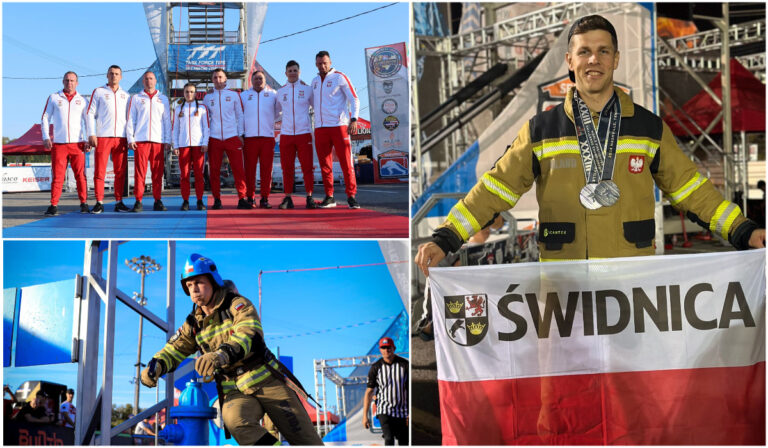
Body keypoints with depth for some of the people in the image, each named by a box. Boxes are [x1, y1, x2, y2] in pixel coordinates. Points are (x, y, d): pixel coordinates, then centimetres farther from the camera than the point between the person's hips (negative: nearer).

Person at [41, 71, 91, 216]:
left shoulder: (82, 100, 12)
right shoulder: (53, 98, 11)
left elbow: (88, 122, 13)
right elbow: (45, 118, 11)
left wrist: (88, 140, 2)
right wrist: (46, 137, -1)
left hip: (77, 144, 1)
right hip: (58, 143, 0)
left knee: (80, 175, -4)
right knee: (57, 175, -4)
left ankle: (83, 203, 3)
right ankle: (54, 205, -1)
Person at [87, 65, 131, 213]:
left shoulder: (125, 96, 17)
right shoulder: (98, 92, 9)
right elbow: (91, 114, 4)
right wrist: (92, 134, -6)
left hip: (121, 138, 3)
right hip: (102, 137, -3)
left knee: (121, 172, 1)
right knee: (99, 171, -6)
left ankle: (119, 202, 7)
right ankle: (99, 203, -3)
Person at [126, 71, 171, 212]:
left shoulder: (163, 99, 16)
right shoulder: (136, 98, 13)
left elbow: (167, 121, 14)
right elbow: (130, 120, 9)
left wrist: (167, 140, 6)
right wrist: (130, 139, -1)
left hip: (158, 141, 1)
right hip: (140, 140, -1)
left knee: (158, 172, -1)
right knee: (139, 171, -6)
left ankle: (157, 201, 3)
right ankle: (138, 201, -5)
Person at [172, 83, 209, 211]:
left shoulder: (202, 108, 10)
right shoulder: (179, 110, 15)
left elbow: (206, 127, 7)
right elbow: (175, 129, 13)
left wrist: (205, 143, -4)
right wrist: (175, 146, 4)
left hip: (198, 145, -1)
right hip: (183, 145, 1)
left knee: (199, 174, -4)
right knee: (184, 174, -2)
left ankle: (200, 201, 1)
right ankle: (185, 201, 1)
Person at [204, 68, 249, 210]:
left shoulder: (234, 95, 8)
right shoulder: (208, 97, 12)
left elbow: (239, 115, 10)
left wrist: (241, 134, 3)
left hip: (232, 137, -1)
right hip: (214, 138, 2)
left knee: (238, 169, -8)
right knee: (214, 170, 0)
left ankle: (242, 198, -6)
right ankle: (217, 200, 8)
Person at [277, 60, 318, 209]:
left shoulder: (307, 89, 7)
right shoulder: (280, 92, 12)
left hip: (304, 134, -2)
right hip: (286, 134, 2)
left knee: (307, 167, -5)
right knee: (287, 168, 0)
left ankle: (309, 197, -1)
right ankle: (287, 198, 5)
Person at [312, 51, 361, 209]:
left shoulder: (339, 77, -1)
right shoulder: (315, 81, 16)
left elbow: (354, 99, -5)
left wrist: (354, 119, -15)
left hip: (338, 125, -5)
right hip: (320, 128, 5)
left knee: (346, 162, -6)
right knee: (325, 164, 4)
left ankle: (351, 196, -3)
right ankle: (329, 197, 10)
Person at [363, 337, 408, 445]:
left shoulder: (405, 364, -1)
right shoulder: (376, 367, 0)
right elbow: (369, 392, 2)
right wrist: (365, 415, -3)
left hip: (403, 411, 1)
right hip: (385, 411, -1)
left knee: (404, 443, 5)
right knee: (388, 439, -20)